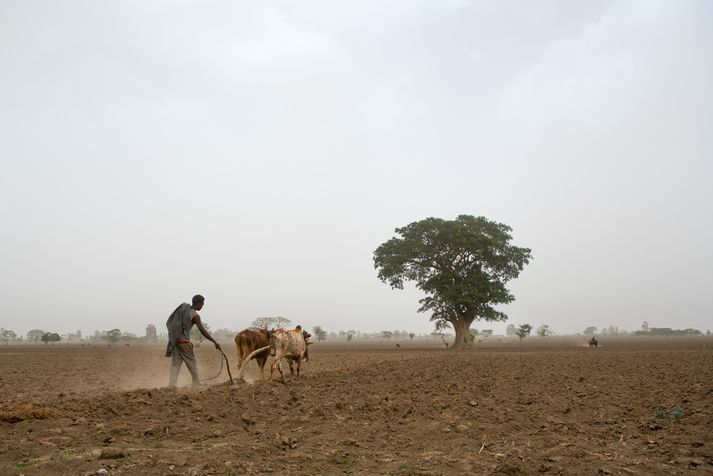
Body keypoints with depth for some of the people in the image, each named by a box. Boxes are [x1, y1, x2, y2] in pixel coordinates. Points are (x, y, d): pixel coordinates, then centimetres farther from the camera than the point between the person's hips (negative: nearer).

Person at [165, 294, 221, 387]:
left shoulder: (183, 307, 8)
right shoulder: (195, 316, -11)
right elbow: (203, 332, -15)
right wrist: (215, 342, -11)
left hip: (175, 341, 6)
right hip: (184, 342, -6)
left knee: (175, 365, 4)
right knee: (192, 365, 6)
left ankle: (171, 385, -4)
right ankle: (197, 385, 13)